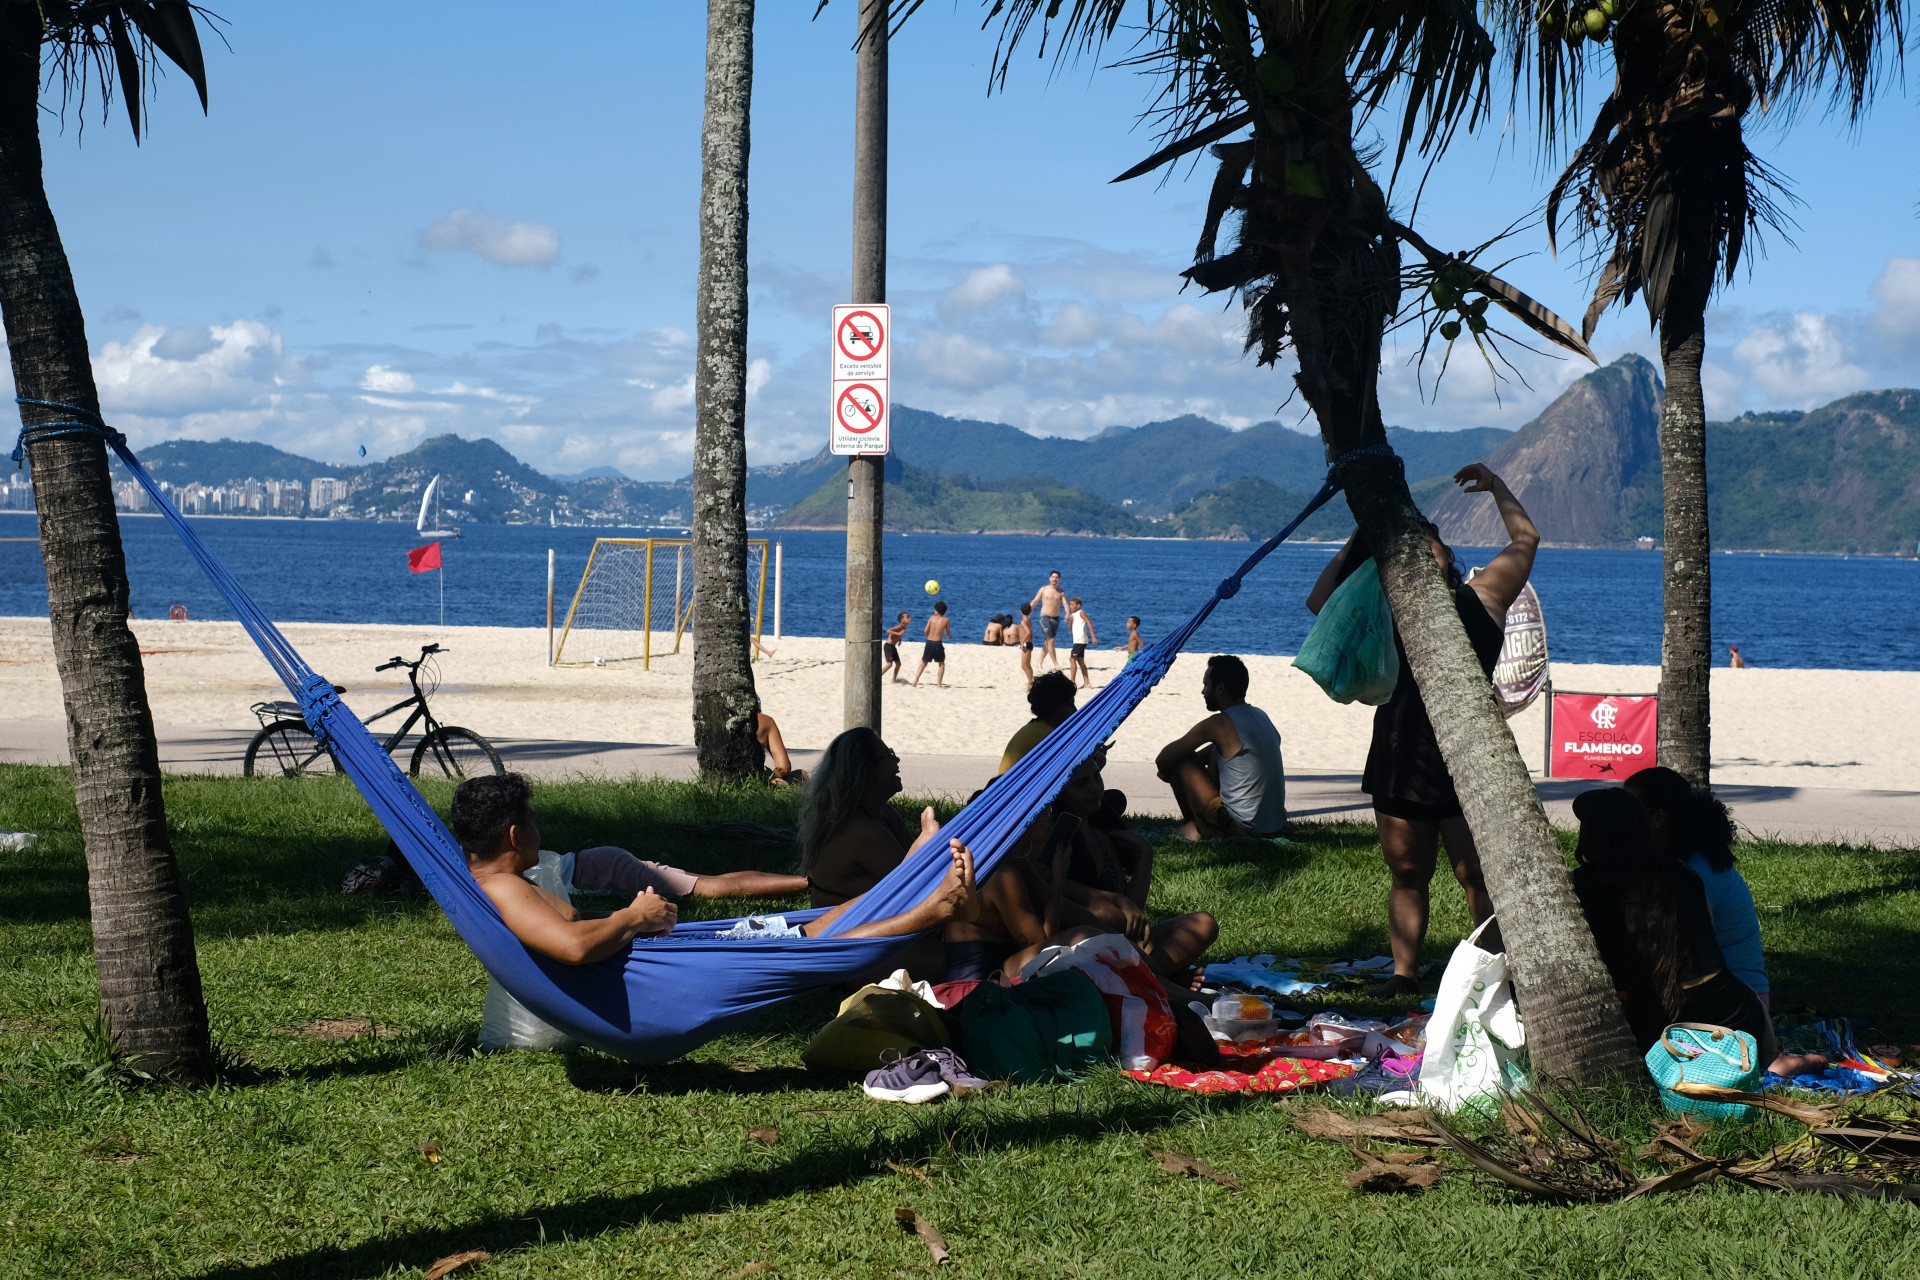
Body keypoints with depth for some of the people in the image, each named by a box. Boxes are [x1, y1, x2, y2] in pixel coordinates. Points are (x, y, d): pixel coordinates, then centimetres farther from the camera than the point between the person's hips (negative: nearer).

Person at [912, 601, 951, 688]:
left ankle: (915, 682, 7)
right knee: (941, 664, 15)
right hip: (938, 643, -2)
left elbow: (926, 631, -1)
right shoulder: (946, 620, 0)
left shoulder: (932, 618, 3)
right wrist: (946, 636, 35)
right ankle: (939, 684, 8)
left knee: (923, 663, 15)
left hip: (929, 642, 2)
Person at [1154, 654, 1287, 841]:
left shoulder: (1219, 724, -15)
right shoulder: (1260, 715, 9)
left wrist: (1166, 771, 16)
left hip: (1242, 829, -8)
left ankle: (1197, 829, 19)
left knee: (1179, 762, 1)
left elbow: (1163, 759, -5)